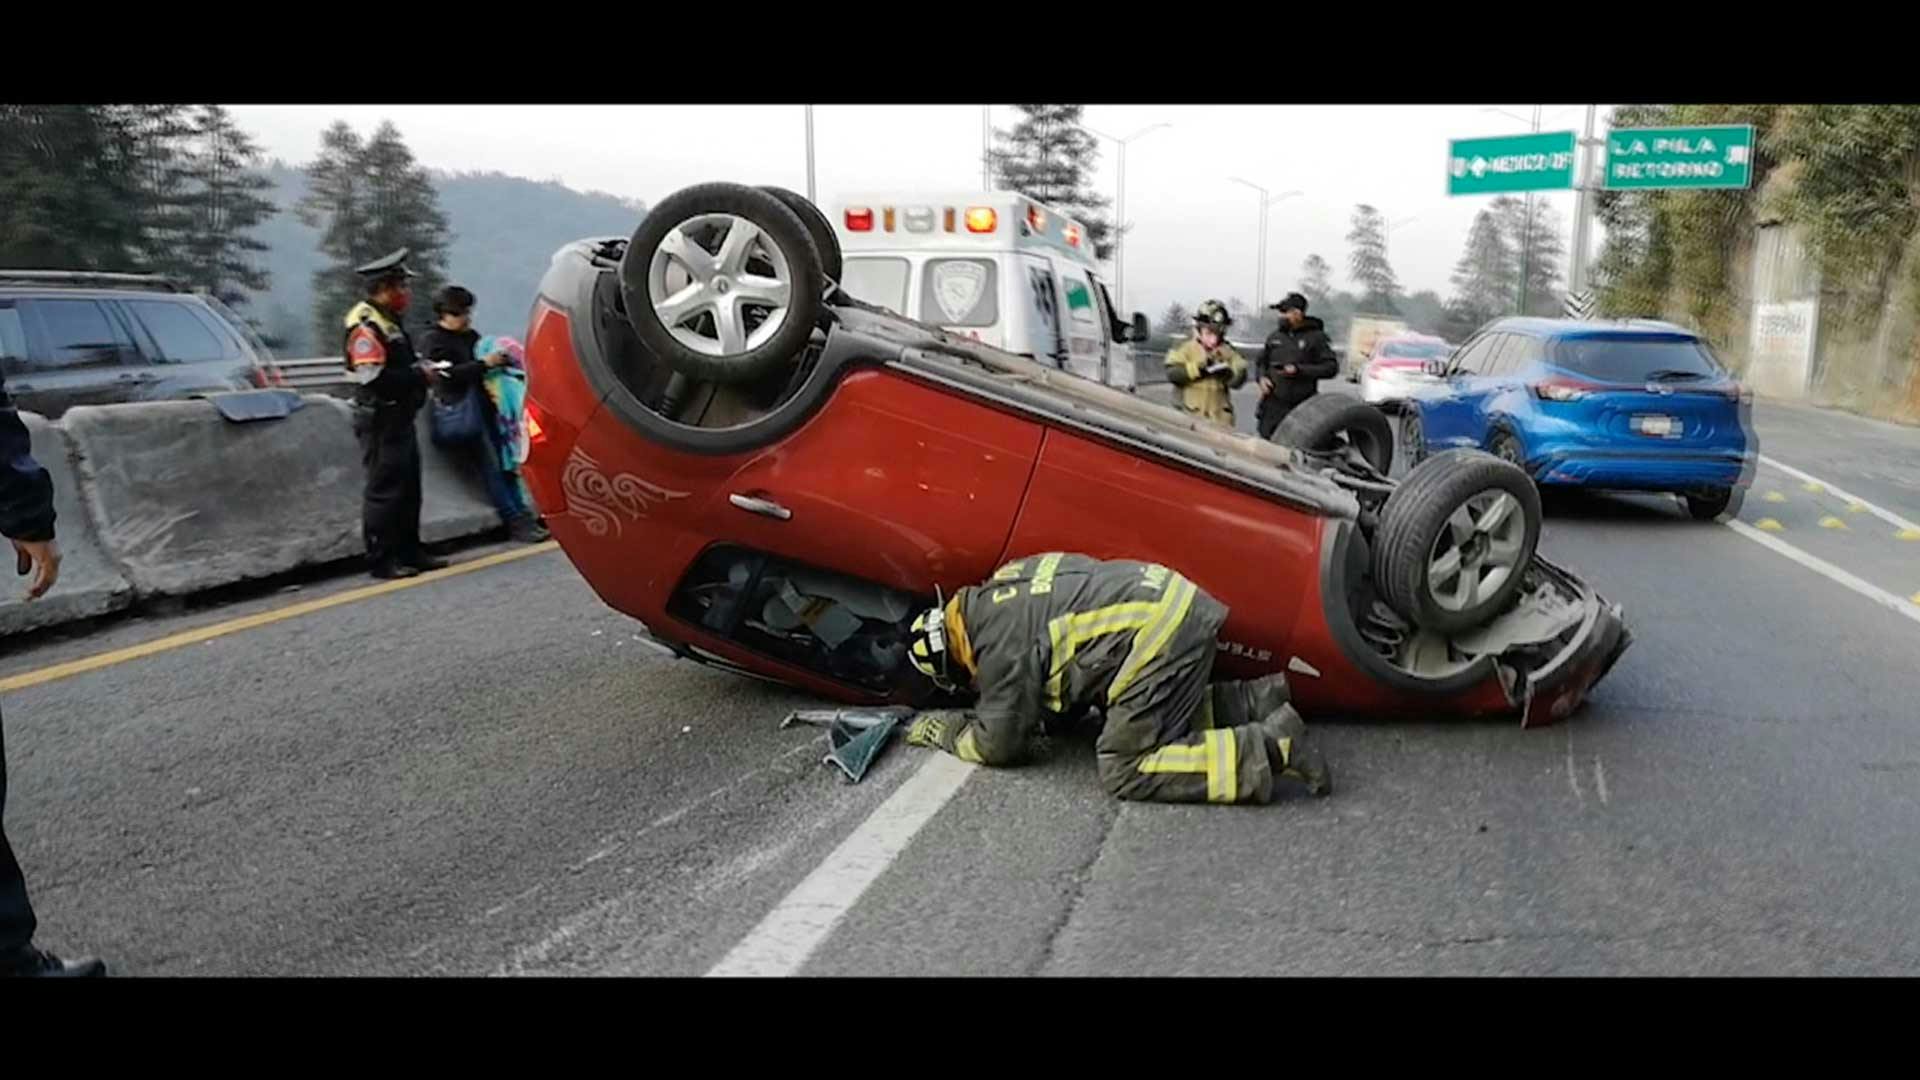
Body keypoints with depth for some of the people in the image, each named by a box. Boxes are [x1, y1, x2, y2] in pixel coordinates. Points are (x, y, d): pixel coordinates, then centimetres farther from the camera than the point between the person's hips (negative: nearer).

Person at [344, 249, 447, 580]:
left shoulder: (389, 322, 18)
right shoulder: (365, 327, -16)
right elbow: (372, 378, -26)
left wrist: (420, 369, 9)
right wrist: (418, 374, -19)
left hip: (400, 419, 10)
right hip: (380, 422, -10)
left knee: (409, 488, 14)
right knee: (384, 491, -5)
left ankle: (409, 552, 23)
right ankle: (381, 560, 1)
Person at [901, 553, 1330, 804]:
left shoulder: (1000, 647, -9)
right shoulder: (997, 595, 18)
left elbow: (999, 745, -1)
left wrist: (947, 732, 15)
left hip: (1161, 636, -10)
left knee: (1124, 771, -6)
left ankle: (1268, 748, -14)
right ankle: (1251, 702, 14)